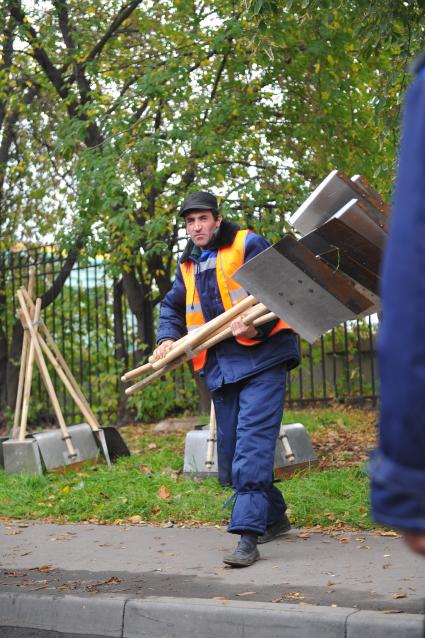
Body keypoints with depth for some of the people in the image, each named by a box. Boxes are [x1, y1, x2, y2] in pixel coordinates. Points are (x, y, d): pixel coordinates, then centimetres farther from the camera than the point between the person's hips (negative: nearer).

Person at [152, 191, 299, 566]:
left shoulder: (248, 245, -1)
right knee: (230, 452, 10)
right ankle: (274, 517, 29)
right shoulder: (188, 265, 20)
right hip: (219, 367, 8)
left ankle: (248, 536, -23)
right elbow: (172, 307, 33)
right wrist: (168, 338, 13)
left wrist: (257, 327, -24)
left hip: (260, 357, -8)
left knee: (253, 441, -18)